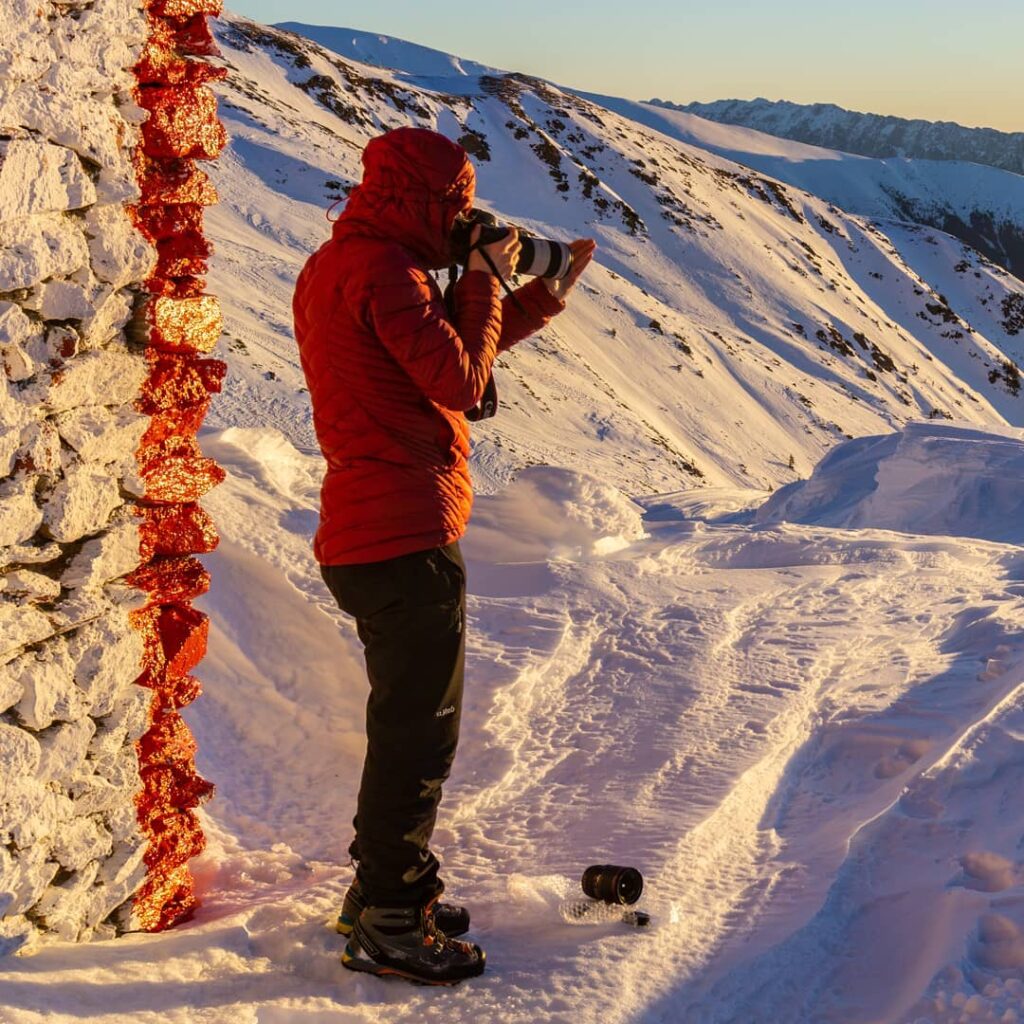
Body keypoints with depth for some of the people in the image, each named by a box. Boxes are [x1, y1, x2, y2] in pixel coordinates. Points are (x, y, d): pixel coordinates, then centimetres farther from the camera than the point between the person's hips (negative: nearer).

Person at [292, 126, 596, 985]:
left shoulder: (336, 264, 17)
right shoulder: (383, 270, -16)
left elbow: (449, 358, 20)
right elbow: (461, 380, -18)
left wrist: (545, 294, 15)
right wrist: (485, 278, -6)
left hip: (364, 532, 11)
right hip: (408, 536, -11)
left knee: (408, 722, 21)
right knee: (418, 733, -1)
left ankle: (381, 890, 33)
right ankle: (389, 925, 10)